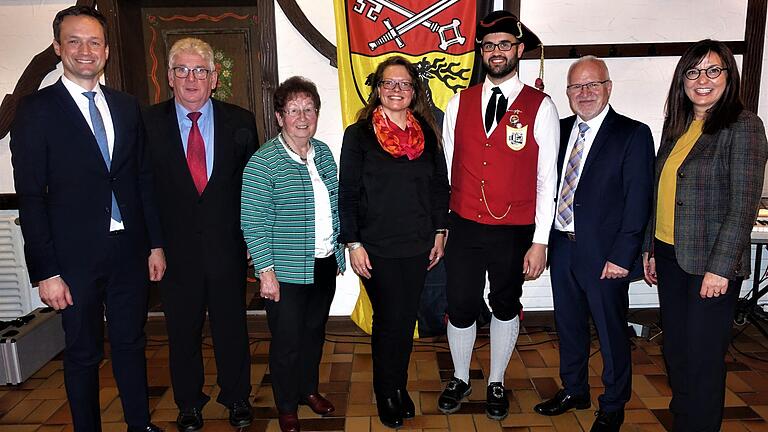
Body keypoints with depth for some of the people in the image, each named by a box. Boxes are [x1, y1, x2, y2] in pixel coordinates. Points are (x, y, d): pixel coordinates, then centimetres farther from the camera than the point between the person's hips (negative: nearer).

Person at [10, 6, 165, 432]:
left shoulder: (126, 106, 8)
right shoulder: (36, 109, -5)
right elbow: (30, 196, -8)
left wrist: (155, 243, 6)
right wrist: (45, 271, -11)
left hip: (129, 250, 4)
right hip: (76, 256, -3)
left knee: (131, 342, 16)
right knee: (83, 353, 11)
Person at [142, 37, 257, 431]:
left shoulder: (239, 122, 0)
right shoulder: (148, 123, -2)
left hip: (227, 247, 0)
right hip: (175, 248, 0)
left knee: (232, 327, 14)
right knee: (182, 332, 14)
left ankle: (237, 397, 35)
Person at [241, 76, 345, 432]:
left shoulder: (323, 153, 5)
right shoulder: (262, 163, -14)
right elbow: (254, 224, -14)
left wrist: (338, 251, 14)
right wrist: (266, 271, -16)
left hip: (325, 265, 6)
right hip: (286, 272, -6)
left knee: (315, 332, 20)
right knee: (287, 342, 8)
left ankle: (309, 389, 42)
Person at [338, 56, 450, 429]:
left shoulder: (426, 133, 7)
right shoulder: (359, 134, -3)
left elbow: (440, 186, 12)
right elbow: (347, 194, -4)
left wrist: (439, 233, 8)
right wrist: (353, 244, -8)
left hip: (418, 246, 3)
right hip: (377, 248, -3)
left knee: (406, 319, 12)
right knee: (389, 320, 4)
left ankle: (400, 386, 32)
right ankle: (385, 394, 25)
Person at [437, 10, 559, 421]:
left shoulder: (541, 107, -5)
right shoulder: (459, 103, 3)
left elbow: (547, 180, -5)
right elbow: (447, 169, 5)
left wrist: (540, 242, -7)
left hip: (514, 233, -1)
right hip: (463, 229, 2)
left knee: (505, 307, 15)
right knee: (460, 308, 10)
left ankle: (496, 383, 37)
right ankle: (459, 378, 36)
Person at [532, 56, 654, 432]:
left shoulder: (633, 134, -8)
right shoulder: (561, 130, 8)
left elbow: (638, 201, -11)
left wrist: (622, 256, -15)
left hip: (604, 254, -5)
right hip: (562, 245, 5)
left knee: (611, 332, 10)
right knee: (568, 325, 19)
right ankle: (574, 390, 40)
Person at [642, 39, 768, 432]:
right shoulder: (675, 125, 10)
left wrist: (720, 267, -18)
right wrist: (650, 249, 12)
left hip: (711, 264, -6)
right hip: (669, 255, 6)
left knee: (703, 356, 4)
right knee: (675, 349, 16)